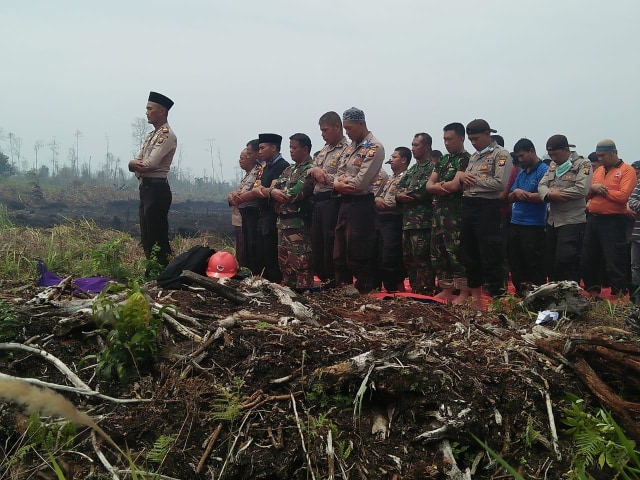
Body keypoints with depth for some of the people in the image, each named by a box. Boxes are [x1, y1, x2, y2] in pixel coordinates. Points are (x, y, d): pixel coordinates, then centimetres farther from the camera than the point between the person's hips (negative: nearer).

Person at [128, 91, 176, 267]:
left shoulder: (166, 135, -11)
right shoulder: (151, 135, 19)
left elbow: (150, 164, -19)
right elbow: (134, 163, 13)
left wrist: (136, 164, 0)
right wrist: (136, 164, -10)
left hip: (157, 189, -10)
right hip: (145, 188, 10)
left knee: (157, 239, -8)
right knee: (147, 238, 13)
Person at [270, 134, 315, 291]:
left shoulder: (310, 169, -9)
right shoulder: (289, 170, 20)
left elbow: (296, 193, -20)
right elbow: (274, 186, 13)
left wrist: (280, 193, -5)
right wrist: (274, 192, -11)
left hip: (298, 223, -9)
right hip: (283, 220, 9)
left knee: (300, 260, -7)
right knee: (284, 259, 14)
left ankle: (303, 291, -1)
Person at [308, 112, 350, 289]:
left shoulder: (346, 150, -8)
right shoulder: (323, 150, 19)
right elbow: (309, 171, 18)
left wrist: (323, 175, -11)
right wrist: (314, 170, -4)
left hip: (333, 202, -8)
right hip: (318, 201, 8)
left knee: (331, 247, -3)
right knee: (316, 246, 12)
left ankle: (334, 284, 8)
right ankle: (325, 280, 24)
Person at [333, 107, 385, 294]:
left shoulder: (374, 147, -11)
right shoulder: (351, 146, 16)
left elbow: (360, 183, -19)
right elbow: (339, 173, 12)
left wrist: (343, 184, -4)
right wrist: (338, 184, -9)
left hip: (361, 203, -9)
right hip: (345, 202, 9)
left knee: (359, 251, -3)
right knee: (340, 250, 13)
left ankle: (363, 290, 8)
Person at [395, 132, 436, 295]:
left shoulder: (433, 166, -6)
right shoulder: (412, 169, 22)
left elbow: (425, 191, -18)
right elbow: (399, 187, 17)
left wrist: (407, 195, -4)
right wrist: (400, 195, -5)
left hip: (422, 221, -9)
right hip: (408, 219, 9)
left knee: (421, 257, -8)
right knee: (408, 257, 12)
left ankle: (426, 292, -3)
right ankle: (414, 289, 20)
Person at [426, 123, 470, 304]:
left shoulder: (465, 159, -6)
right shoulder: (442, 160, 19)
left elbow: (455, 185, -17)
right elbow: (429, 185, 13)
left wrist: (438, 184, 1)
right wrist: (440, 187, -8)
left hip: (455, 214, -8)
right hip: (439, 213, 9)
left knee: (456, 253, -7)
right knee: (438, 253, 11)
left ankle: (464, 294, 0)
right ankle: (446, 291, 20)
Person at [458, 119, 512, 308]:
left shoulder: (500, 155, -6)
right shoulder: (474, 156, 19)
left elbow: (500, 183, -18)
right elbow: (463, 179, 23)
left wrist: (474, 179, -10)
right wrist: (462, 175, 0)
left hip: (487, 208, -8)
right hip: (468, 206, 8)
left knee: (490, 256, -5)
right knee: (469, 253, 13)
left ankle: (496, 297, 2)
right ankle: (475, 296, 23)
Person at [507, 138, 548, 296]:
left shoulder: (543, 170, -7)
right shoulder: (521, 172, 16)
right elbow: (510, 198, 14)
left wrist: (522, 194, -9)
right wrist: (516, 193, -8)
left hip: (533, 226, -8)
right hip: (516, 223, 8)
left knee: (534, 265, -2)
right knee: (515, 263, 13)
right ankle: (520, 294, 23)